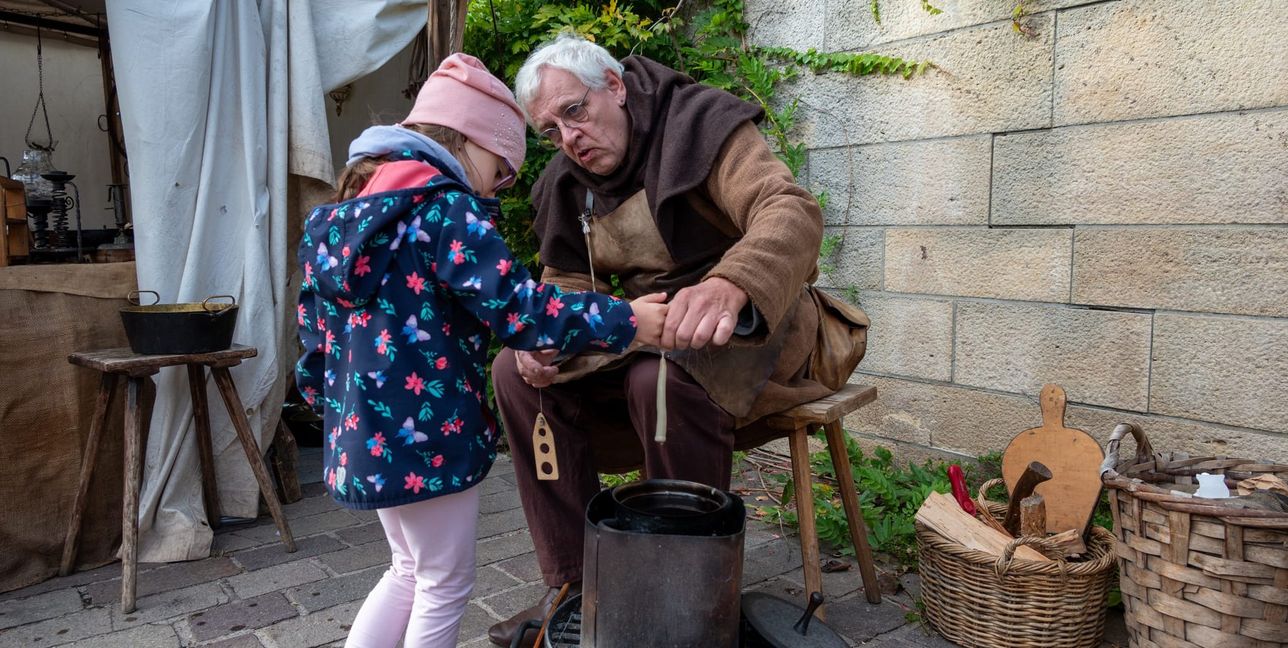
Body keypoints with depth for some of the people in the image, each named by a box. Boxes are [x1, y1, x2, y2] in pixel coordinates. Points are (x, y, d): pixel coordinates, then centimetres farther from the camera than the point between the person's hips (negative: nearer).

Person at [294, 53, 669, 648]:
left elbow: (315, 323, 15)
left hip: (365, 435, 8)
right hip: (427, 435, -8)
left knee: (410, 571, 27)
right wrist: (625, 323, -15)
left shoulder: (342, 216, 10)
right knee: (445, 587, 13)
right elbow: (518, 309, -22)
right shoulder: (448, 210, -15)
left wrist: (325, 397, 25)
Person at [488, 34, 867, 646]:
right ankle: (572, 585, -4)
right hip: (646, 336, 7)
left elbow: (794, 209, -28)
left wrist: (729, 285, -50)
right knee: (517, 373, -8)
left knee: (664, 379, -38)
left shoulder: (699, 125, -13)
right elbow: (569, 281, 9)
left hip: (753, 322, -6)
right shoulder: (569, 184, 8)